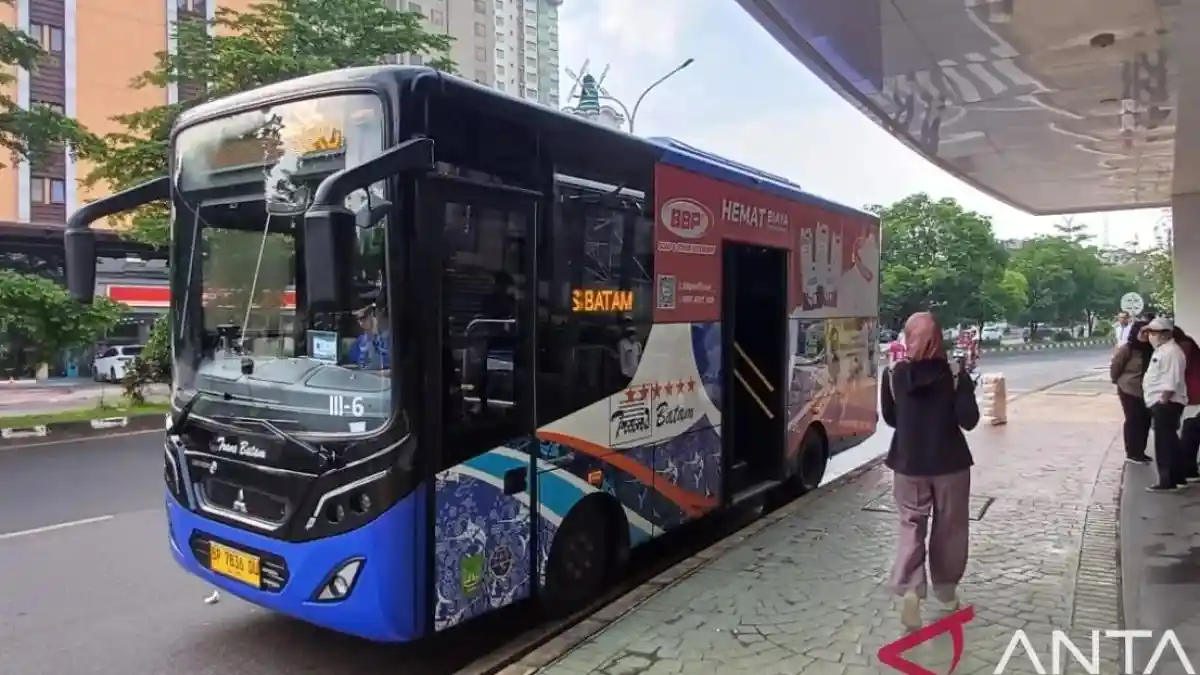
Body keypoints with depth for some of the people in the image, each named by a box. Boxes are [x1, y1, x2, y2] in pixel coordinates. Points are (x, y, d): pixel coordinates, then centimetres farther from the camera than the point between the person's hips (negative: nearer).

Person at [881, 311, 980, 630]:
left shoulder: (894, 374, -6)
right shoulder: (954, 375, -11)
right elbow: (969, 420, -11)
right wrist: (964, 385, 3)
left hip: (908, 464, 1)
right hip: (950, 463, 0)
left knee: (911, 526, 7)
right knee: (949, 528, 17)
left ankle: (909, 588, -12)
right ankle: (946, 589, 30)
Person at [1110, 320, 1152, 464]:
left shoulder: (1150, 349, 1)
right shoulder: (1126, 349, -14)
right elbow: (1114, 366, -8)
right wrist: (1118, 381, 2)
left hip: (1145, 391, 6)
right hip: (1129, 390, -6)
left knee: (1145, 421, 12)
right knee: (1132, 421, 0)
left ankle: (1140, 452, 26)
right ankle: (1131, 453, 10)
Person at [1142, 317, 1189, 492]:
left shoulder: (1171, 351, -16)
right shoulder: (1161, 350, 18)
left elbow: (1171, 381, -23)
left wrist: (1163, 401, -23)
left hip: (1166, 404, -11)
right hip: (1160, 403, 11)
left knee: (1164, 443, -8)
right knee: (1170, 441, 17)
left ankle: (1167, 481, -4)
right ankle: (1178, 477, 26)